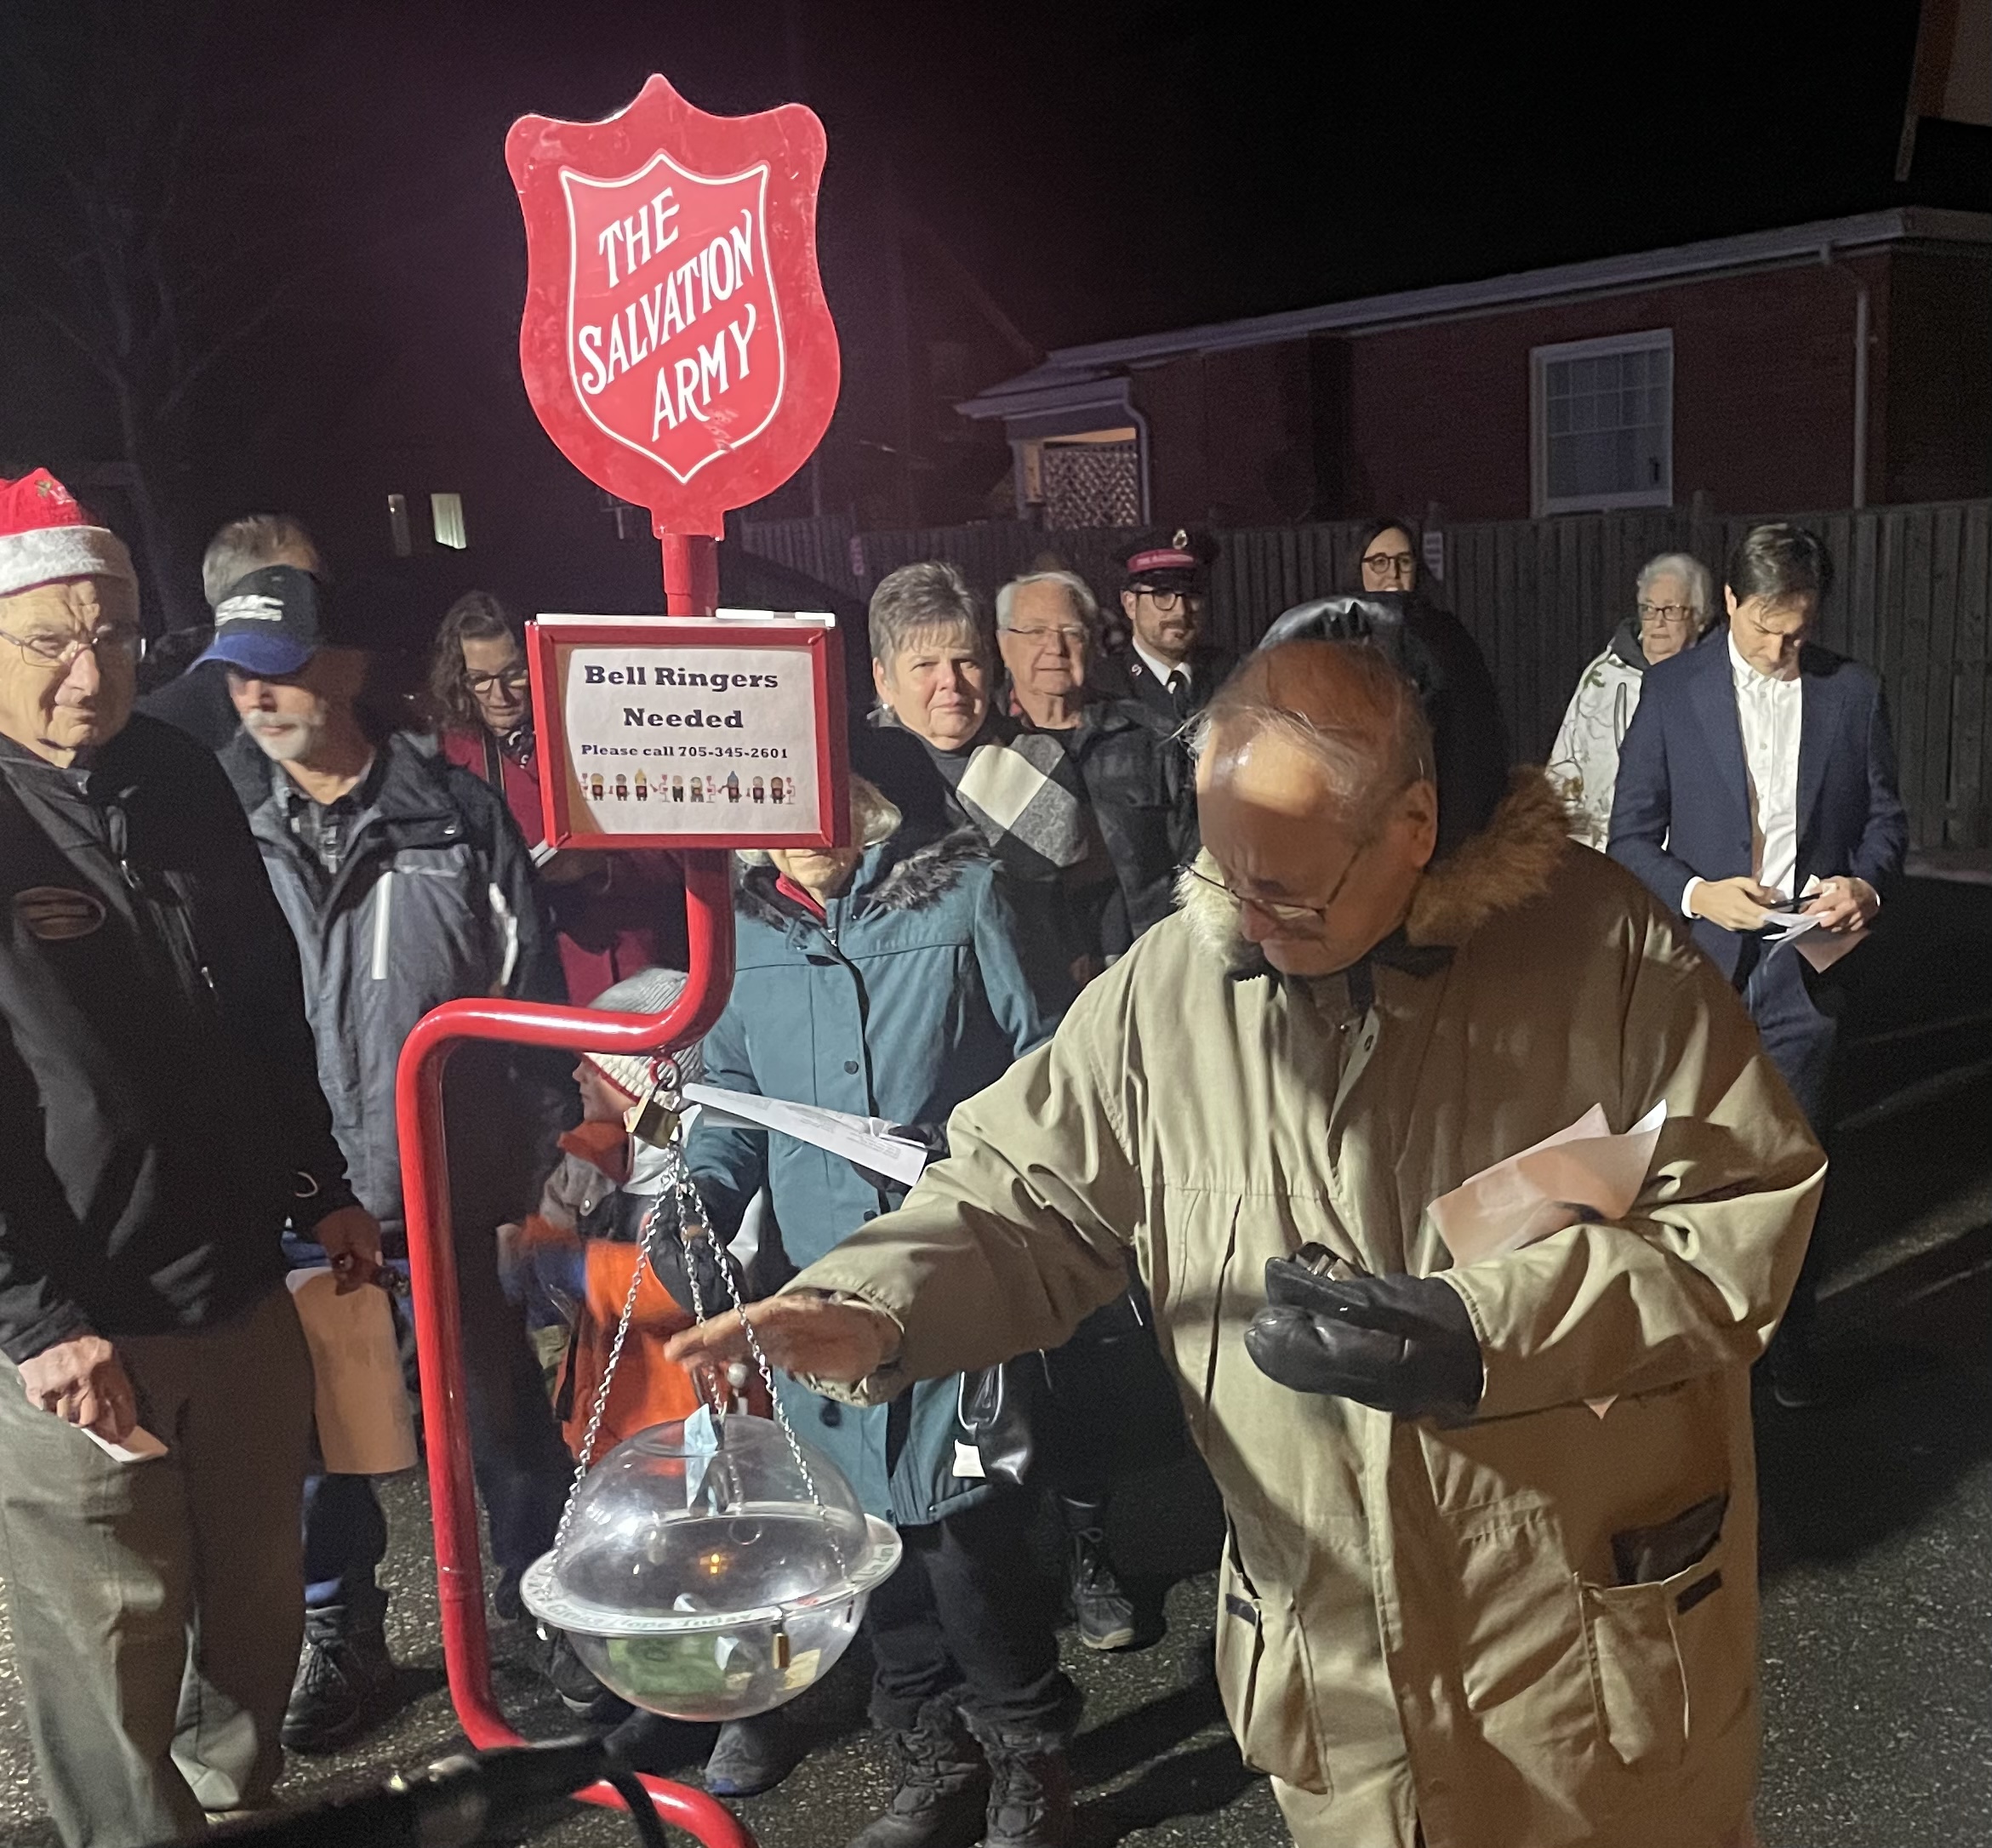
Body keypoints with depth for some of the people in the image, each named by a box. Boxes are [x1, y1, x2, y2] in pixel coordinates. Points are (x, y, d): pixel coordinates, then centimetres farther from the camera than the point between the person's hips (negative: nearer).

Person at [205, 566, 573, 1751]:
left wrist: (518, 1158, -1)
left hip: (451, 1191, -1)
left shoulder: (458, 812, -3)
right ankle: (341, 1639, 33)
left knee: (501, 1414, 12)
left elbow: (532, 989, 2)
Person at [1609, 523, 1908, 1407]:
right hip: (1701, 962, -1)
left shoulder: (1854, 692, 4)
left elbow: (1885, 817, 11)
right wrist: (1697, 894, -18)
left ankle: (1789, 1336, 25)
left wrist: (1865, 882, -10)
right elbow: (1631, 836, -1)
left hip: (1804, 966, 1)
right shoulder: (1672, 688, -1)